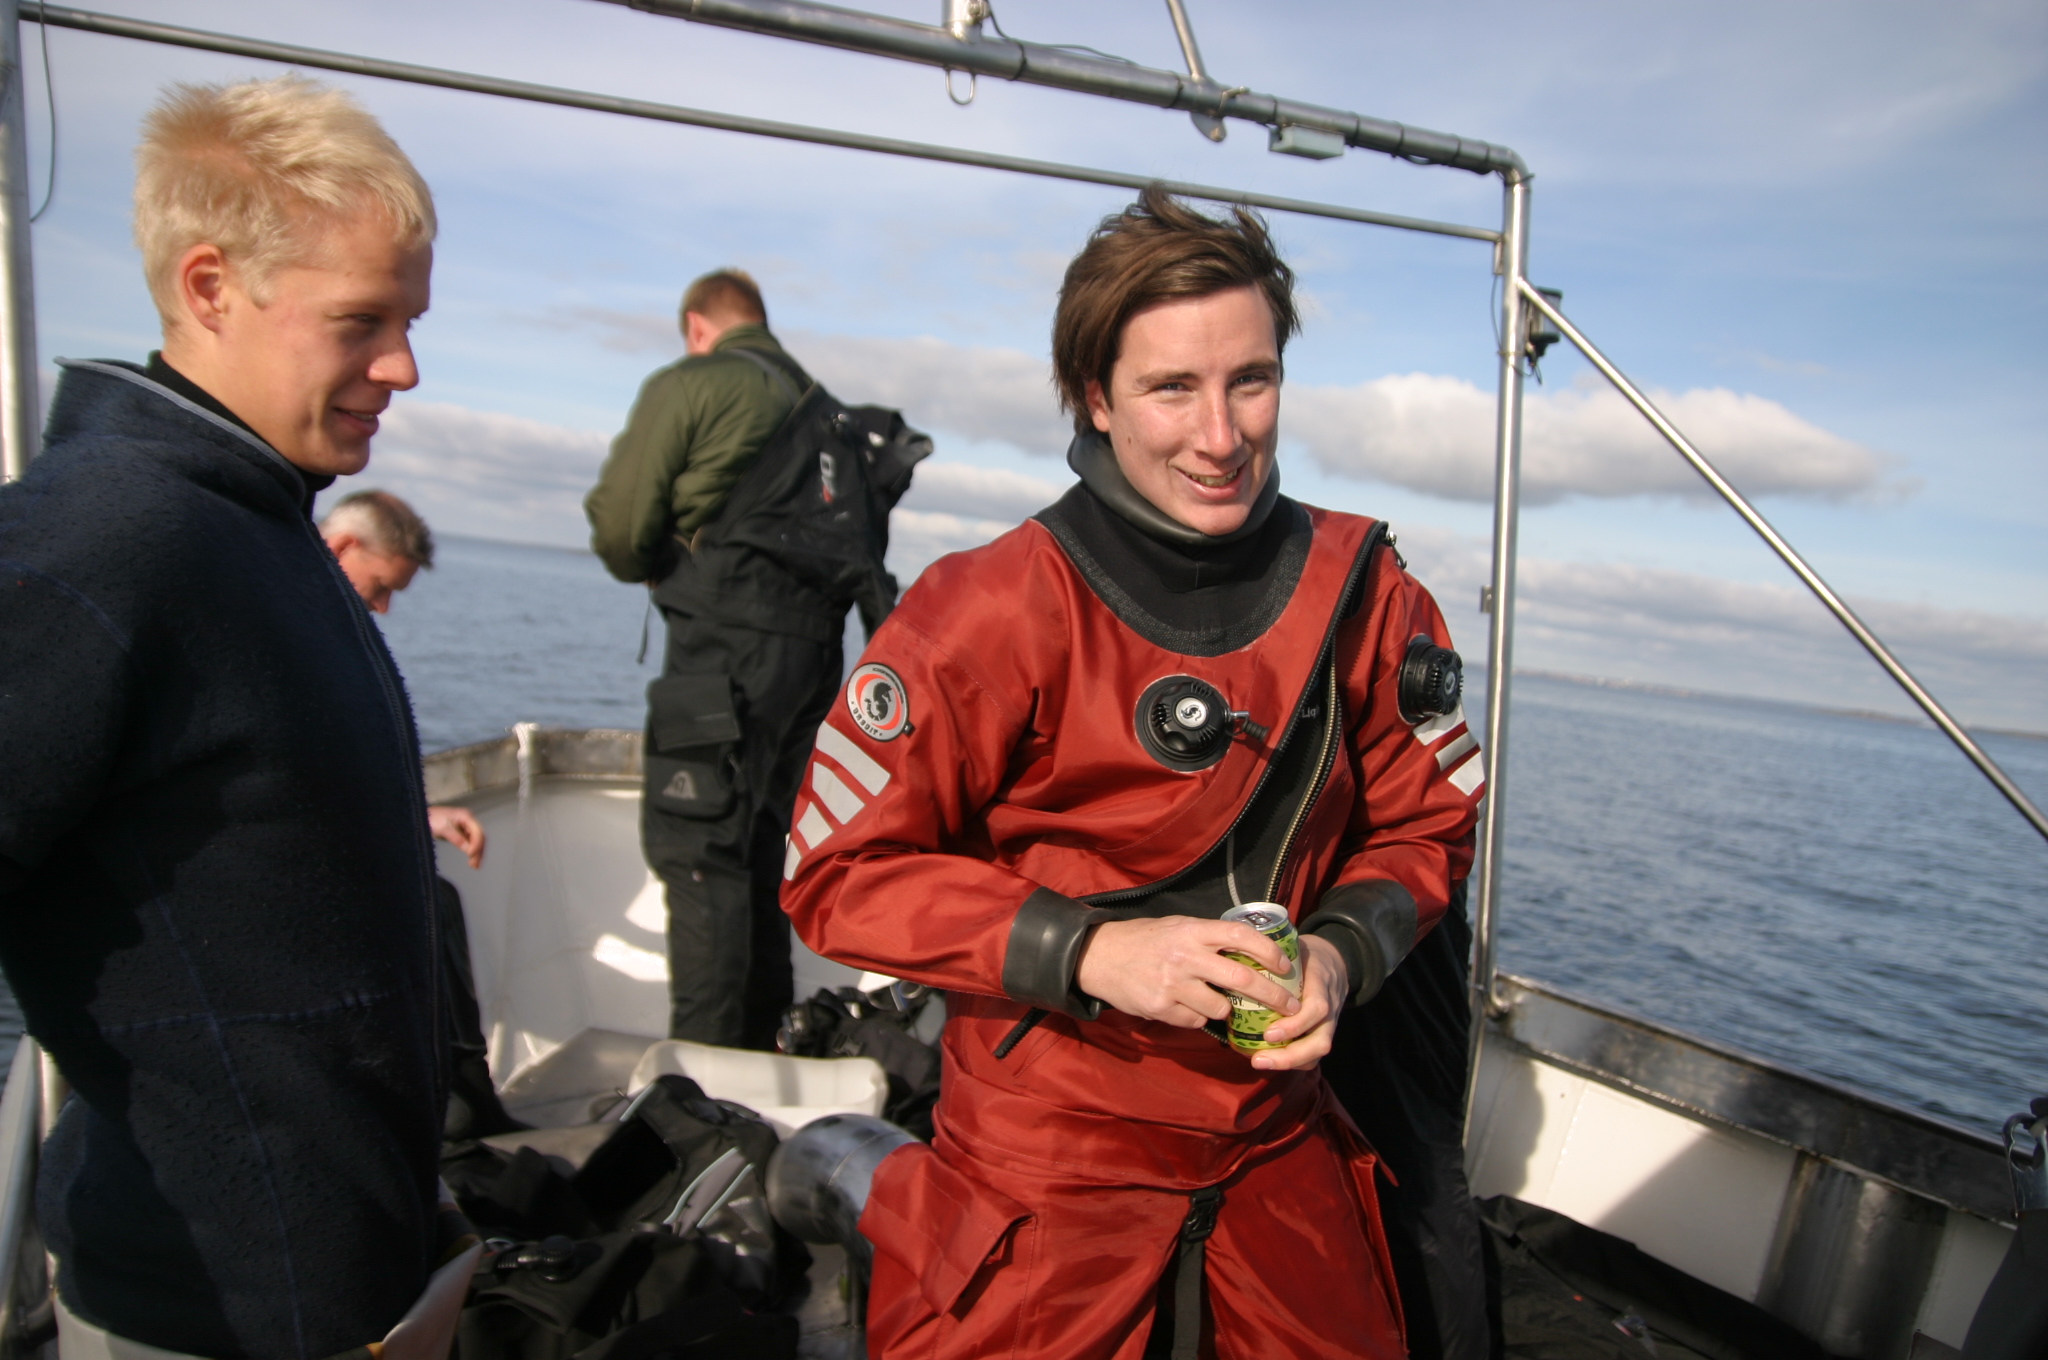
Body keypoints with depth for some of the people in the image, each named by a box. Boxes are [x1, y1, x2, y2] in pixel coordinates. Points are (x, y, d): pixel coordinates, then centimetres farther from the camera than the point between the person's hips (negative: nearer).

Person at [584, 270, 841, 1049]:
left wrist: (649, 568, 14)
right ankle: (757, 1045, 25)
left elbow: (619, 523, -5)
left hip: (726, 641, -7)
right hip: (815, 639, 7)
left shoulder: (690, 383, 0)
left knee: (697, 849, -3)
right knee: (760, 850, 15)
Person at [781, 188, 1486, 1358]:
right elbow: (837, 872, -15)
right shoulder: (989, 613, -19)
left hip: (1280, 1150, 5)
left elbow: (1426, 825, 5)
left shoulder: (1363, 593, -7)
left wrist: (1341, 952, -15)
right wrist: (1089, 949, -25)